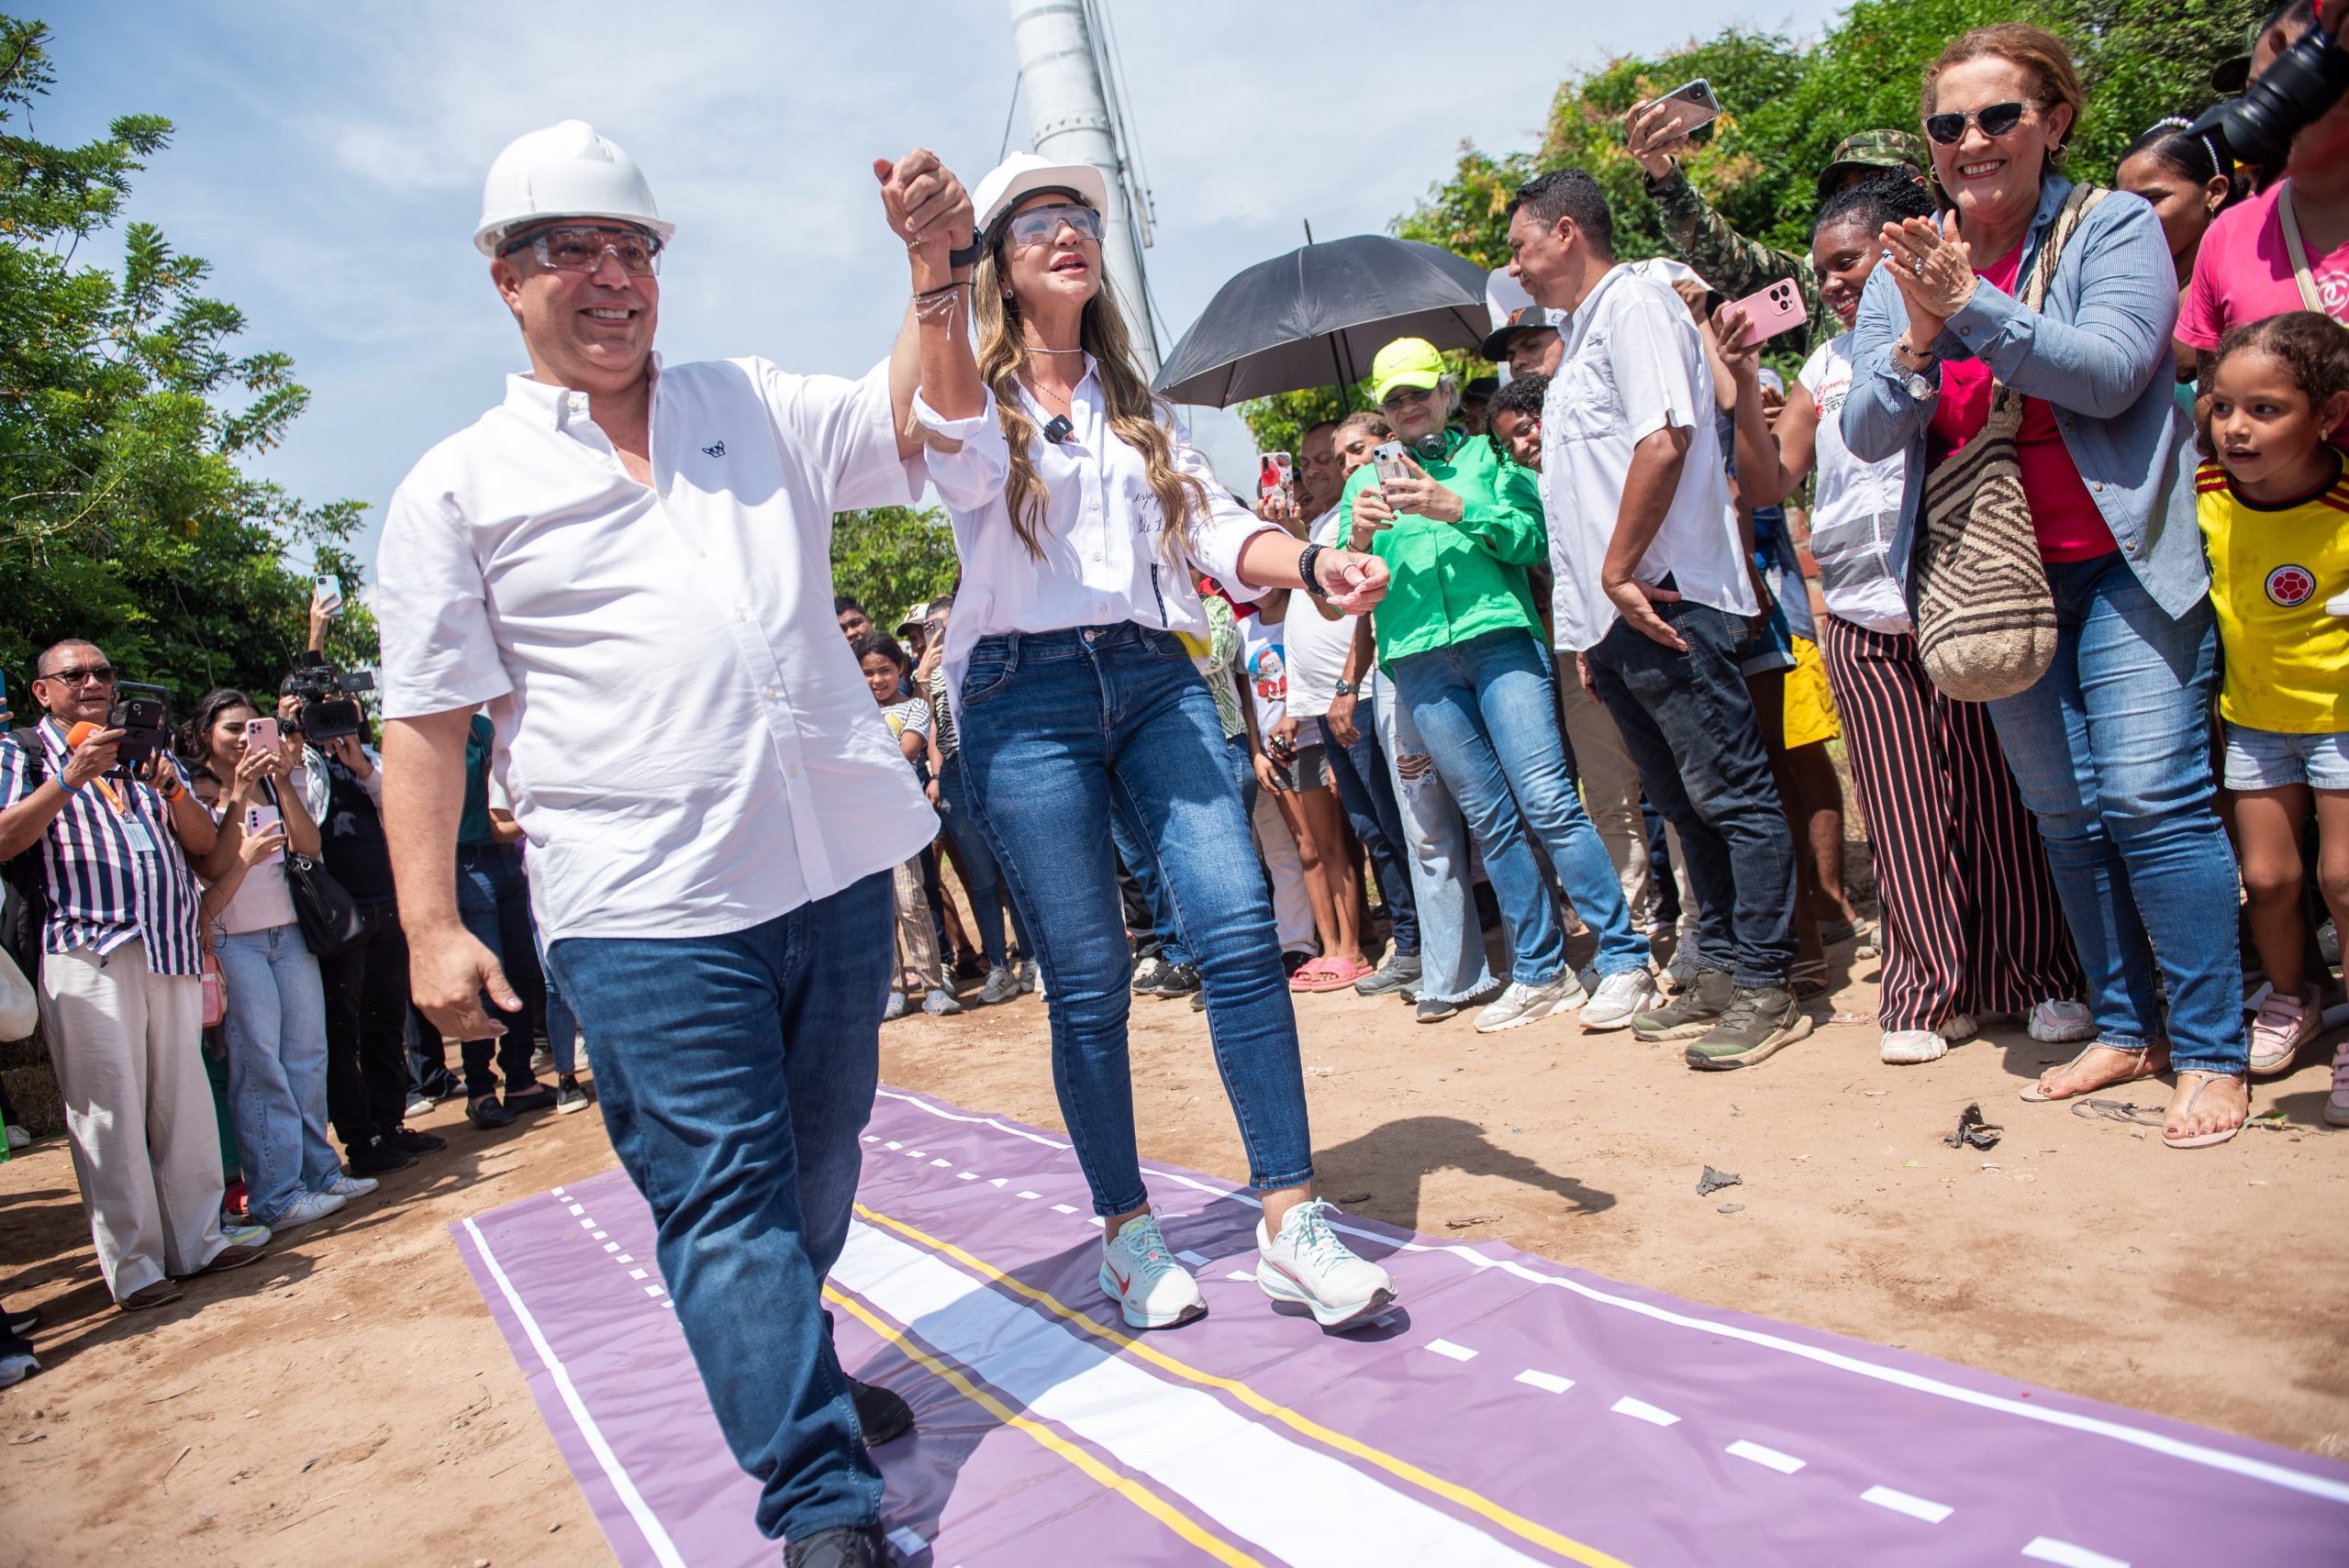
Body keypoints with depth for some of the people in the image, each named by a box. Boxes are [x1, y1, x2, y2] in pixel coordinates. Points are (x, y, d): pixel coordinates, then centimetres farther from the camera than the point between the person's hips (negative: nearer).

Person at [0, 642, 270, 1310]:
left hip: (170, 951, 4)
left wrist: (169, 788, -4)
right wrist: (72, 777, -15)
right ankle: (132, 1263, 1)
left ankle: (197, 1239, 13)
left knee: (185, 1100, 5)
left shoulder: (145, 753, 22)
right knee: (110, 1108, -5)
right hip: (87, 953, -4)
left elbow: (207, 845, 12)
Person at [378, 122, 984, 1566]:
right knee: (722, 1193, -5)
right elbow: (427, 722, 2)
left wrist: (939, 274, -10)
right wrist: (431, 923, -4)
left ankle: (786, 1369, 40)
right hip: (646, 907, -4)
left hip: (837, 863, 4)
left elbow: (932, 418, 8)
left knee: (816, 1165, 17)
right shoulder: (458, 489, 4)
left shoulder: (757, 408, 14)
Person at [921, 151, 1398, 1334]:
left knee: (1237, 922, -12)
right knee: (1087, 981, -1)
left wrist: (1312, 563, -9)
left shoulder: (1135, 402, 21)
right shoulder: (975, 393, 7)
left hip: (1154, 679, 4)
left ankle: (1290, 1218, -5)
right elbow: (961, 466, -18)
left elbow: (1209, 521, 11)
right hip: (1027, 696, -3)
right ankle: (1126, 1228, 16)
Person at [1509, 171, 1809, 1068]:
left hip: (1660, 601, -10)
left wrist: (1620, 571, -16)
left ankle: (1765, 988, 1)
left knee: (1731, 796, -4)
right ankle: (1719, 972, 21)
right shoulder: (1582, 336, 24)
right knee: (1686, 805, 13)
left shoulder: (1633, 303, -4)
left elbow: (1663, 441, -19)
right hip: (1610, 617, 10)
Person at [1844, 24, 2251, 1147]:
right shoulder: (1904, 273, 6)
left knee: (2150, 797, -10)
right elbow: (1866, 435, -2)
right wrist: (1918, 342, -19)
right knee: (2064, 813, 9)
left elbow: (2112, 372, -19)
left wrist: (1973, 309, -25)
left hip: (2122, 564, -4)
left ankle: (2211, 1051, 2)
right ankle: (2126, 1027, 22)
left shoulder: (2114, 229, -4)